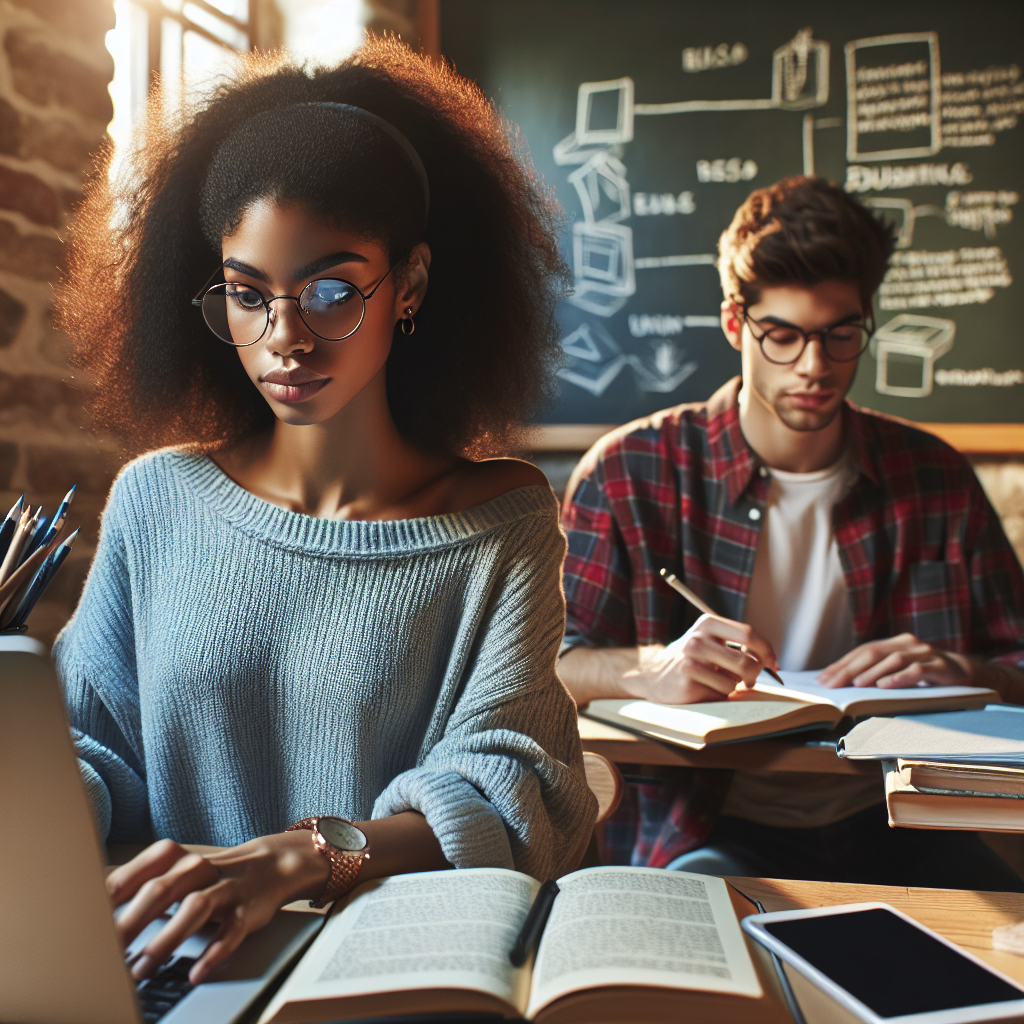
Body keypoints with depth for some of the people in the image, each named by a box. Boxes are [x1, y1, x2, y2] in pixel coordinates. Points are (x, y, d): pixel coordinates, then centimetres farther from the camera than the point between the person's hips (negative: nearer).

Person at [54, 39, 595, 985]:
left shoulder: (499, 525, -4)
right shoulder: (157, 501, 5)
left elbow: (508, 792, -12)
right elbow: (97, 741, 8)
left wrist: (303, 855, -30)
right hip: (182, 961, 1)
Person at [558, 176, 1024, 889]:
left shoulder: (932, 477, 8)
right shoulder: (631, 473, -2)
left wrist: (961, 673, -11)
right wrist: (649, 669, -27)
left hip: (889, 824, 3)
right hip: (705, 833, -3)